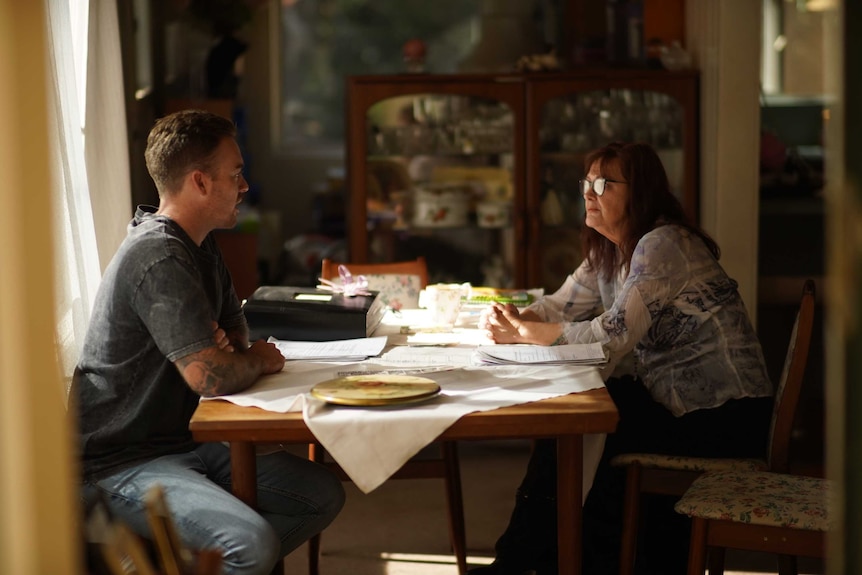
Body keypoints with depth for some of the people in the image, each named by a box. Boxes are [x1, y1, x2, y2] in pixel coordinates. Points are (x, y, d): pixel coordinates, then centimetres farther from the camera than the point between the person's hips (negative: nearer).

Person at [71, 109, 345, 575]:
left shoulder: (199, 246, 12)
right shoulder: (158, 258, -21)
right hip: (124, 462, -10)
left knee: (323, 494, 2)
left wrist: (224, 345, -1)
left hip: (188, 442, 10)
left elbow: (236, 331, 25)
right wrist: (259, 361, -3)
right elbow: (211, 378, -27)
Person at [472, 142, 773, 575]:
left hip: (722, 417, -8)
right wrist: (509, 321, -11)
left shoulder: (663, 245, -19)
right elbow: (558, 307, 11)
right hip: (671, 397, 8)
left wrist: (525, 332, -18)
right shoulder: (608, 251, 10)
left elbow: (614, 334, -25)